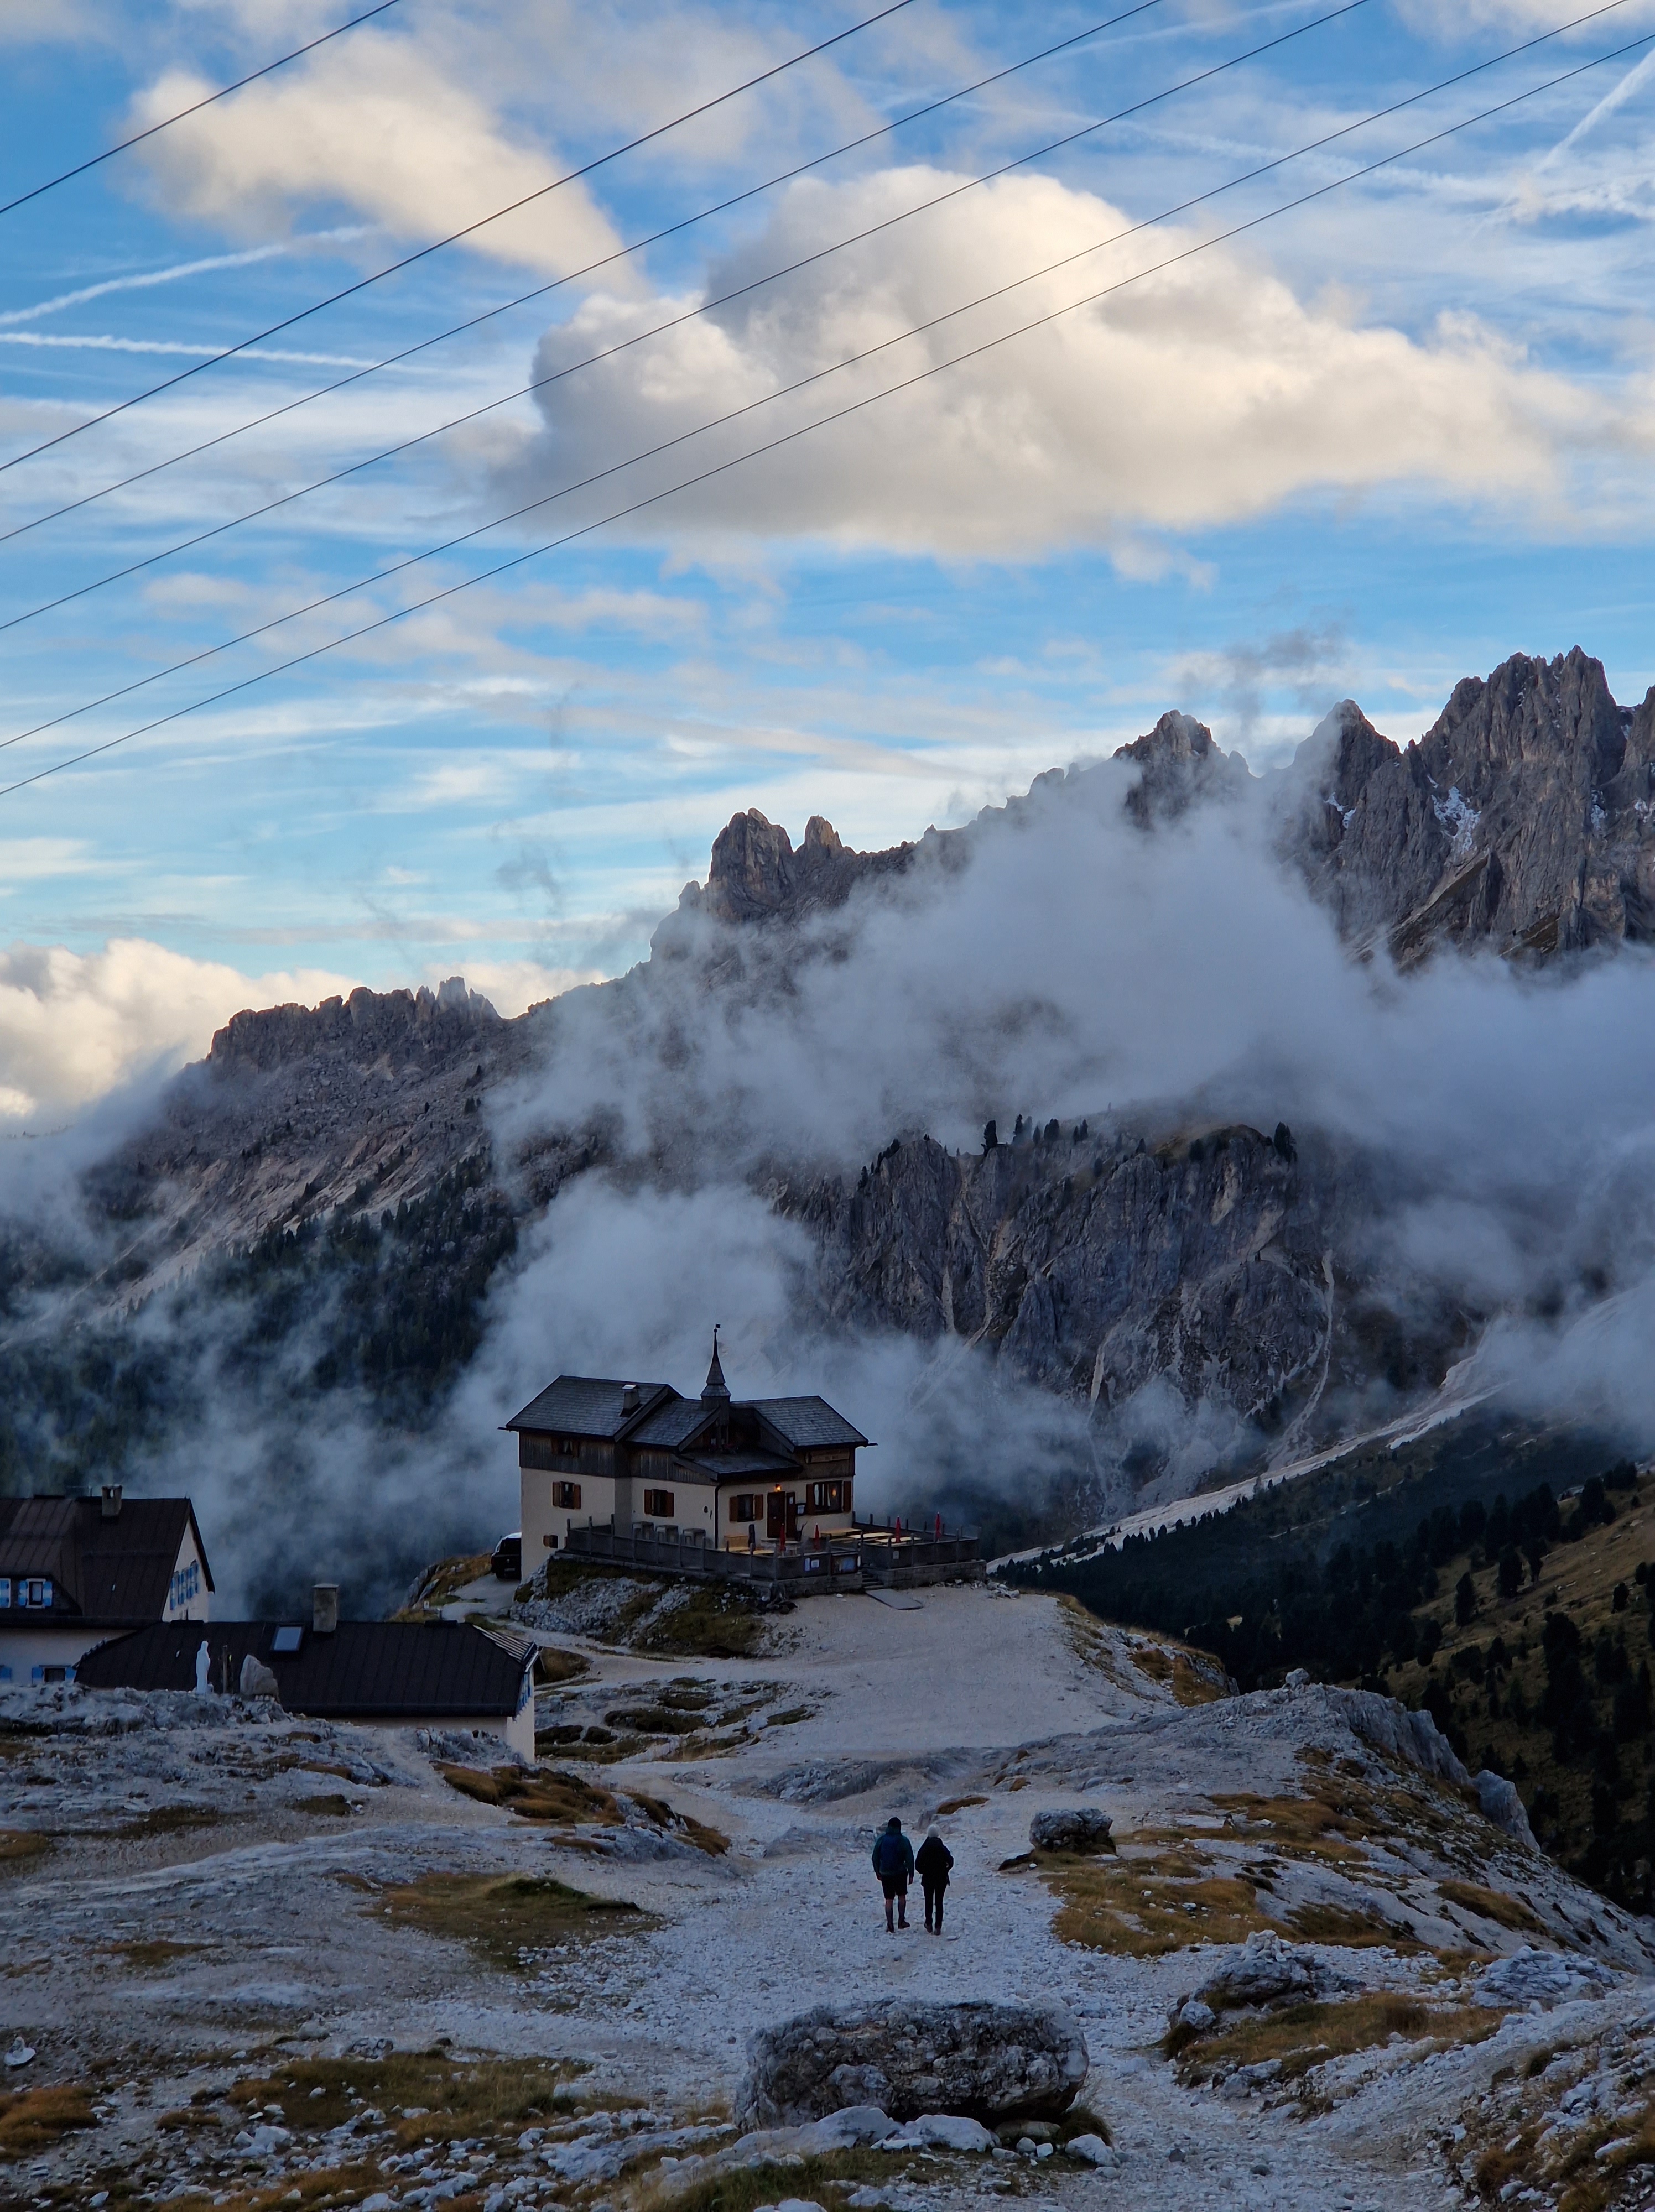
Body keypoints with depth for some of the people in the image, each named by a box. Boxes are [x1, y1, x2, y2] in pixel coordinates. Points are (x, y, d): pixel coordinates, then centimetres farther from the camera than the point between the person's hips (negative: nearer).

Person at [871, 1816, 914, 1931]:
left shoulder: (882, 1840, -1)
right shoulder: (903, 1841, -7)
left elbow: (875, 1857, 4)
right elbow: (909, 1858, -8)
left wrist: (878, 1872, 14)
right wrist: (911, 1874, -2)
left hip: (885, 1874, 1)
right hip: (900, 1873, -1)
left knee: (889, 1900, 5)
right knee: (902, 1896, 18)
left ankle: (890, 1925, 2)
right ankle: (901, 1921, 17)